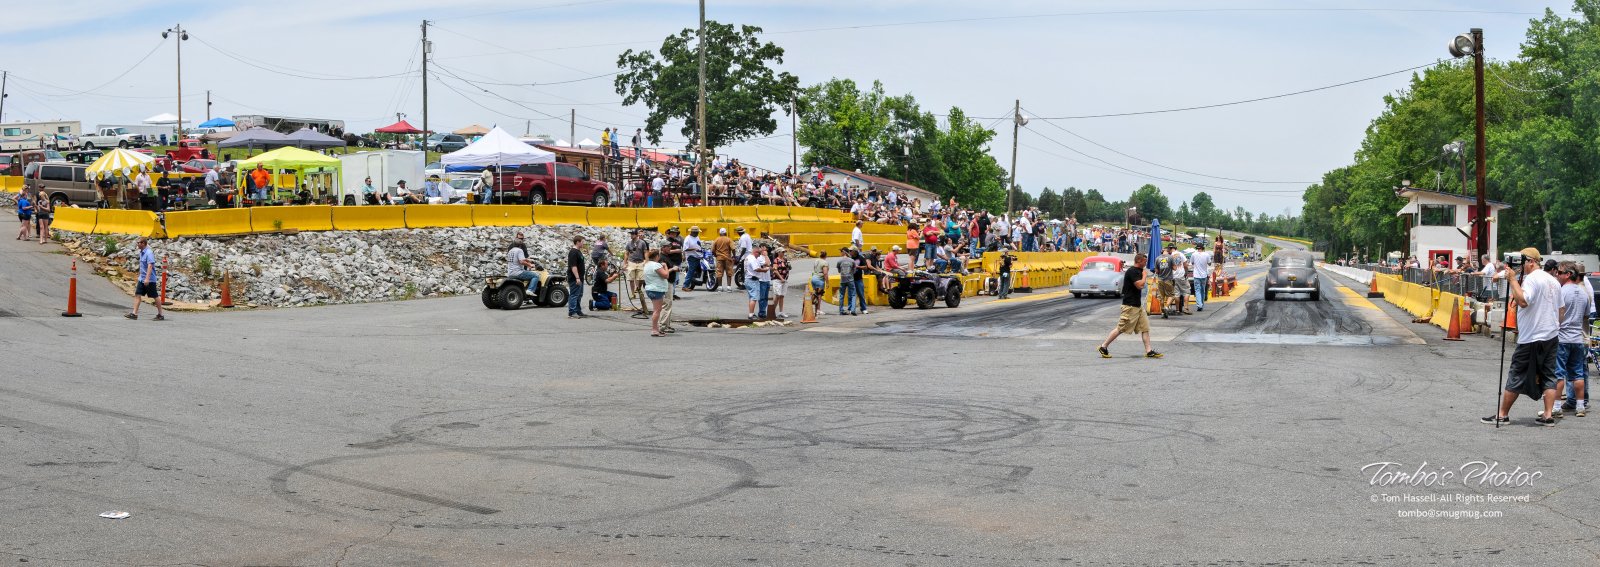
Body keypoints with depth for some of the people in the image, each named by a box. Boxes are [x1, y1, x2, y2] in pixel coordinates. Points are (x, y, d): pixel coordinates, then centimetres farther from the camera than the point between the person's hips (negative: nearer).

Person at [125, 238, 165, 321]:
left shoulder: (149, 253, -18)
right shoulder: (141, 252, 10)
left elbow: (150, 266, -26)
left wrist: (147, 278, -33)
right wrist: (139, 277, 25)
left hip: (150, 280, -9)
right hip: (141, 279, 9)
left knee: (155, 297, 1)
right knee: (137, 295, 1)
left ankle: (160, 314, 10)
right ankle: (134, 313, 0)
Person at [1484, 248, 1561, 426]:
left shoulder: (1532, 279, -15)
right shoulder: (1554, 281, 14)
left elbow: (1523, 301, -30)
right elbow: (1560, 310, 19)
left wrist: (1513, 280, -24)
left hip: (1531, 338, -8)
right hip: (1551, 337, 8)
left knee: (1516, 376, 0)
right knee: (1548, 376, 8)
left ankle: (1503, 414, 6)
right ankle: (1548, 416, 4)